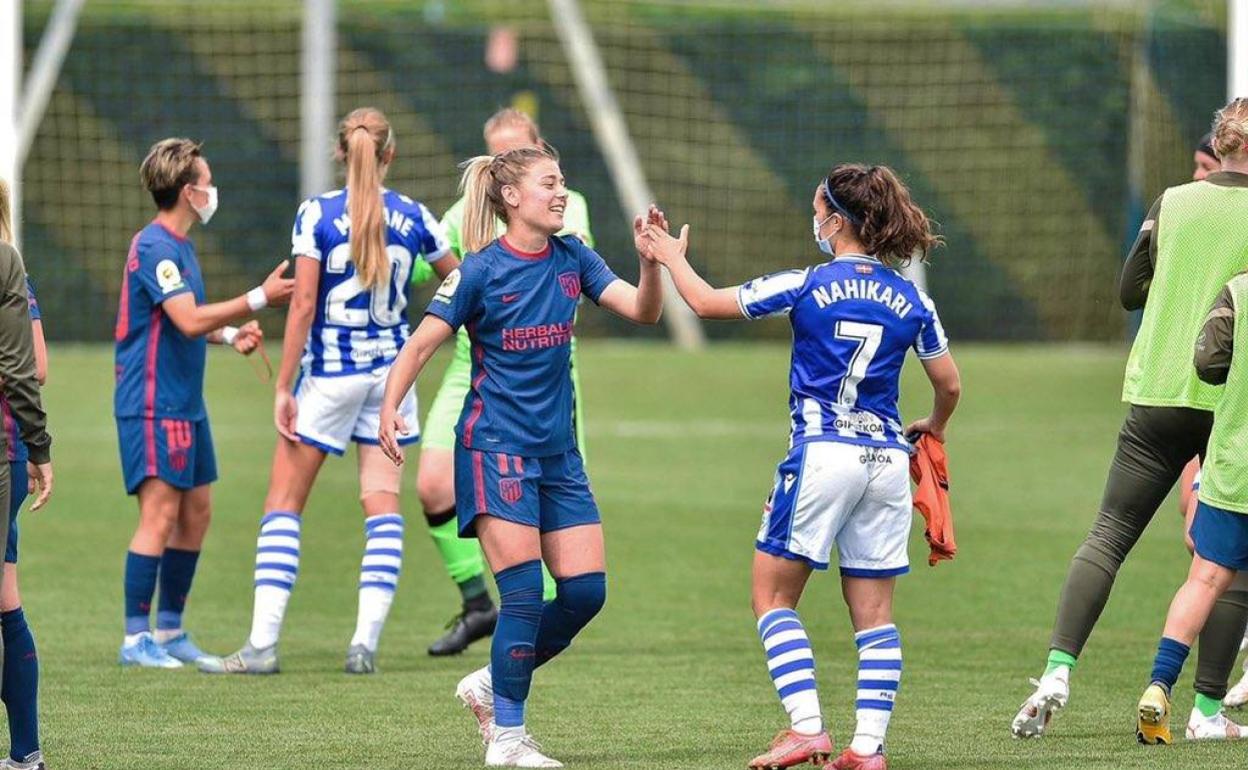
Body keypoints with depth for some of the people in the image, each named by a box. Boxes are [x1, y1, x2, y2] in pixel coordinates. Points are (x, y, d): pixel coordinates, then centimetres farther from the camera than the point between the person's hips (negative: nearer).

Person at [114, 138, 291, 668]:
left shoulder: (178, 246, 16)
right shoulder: (155, 248, -16)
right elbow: (188, 321, -24)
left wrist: (230, 335, 8)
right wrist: (258, 299, -21)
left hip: (184, 403, 10)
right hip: (153, 403, -10)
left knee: (196, 511, 11)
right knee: (161, 513, -12)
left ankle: (170, 629, 19)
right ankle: (136, 639, -9)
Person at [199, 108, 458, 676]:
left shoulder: (317, 214, -9)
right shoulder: (414, 217, 1)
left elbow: (303, 304, -13)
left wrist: (283, 388, -10)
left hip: (329, 373, -3)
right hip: (391, 371, 3)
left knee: (284, 504, 2)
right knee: (382, 504, 6)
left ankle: (262, 643, -5)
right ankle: (366, 643, -2)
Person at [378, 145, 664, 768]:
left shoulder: (571, 259, 6)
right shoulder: (482, 270, -9)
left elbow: (642, 310, -1)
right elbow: (420, 344, -9)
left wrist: (652, 259, -19)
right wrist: (390, 407, -24)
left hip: (558, 451, 6)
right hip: (495, 446, -6)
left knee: (586, 591, -1)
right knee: (524, 592, -14)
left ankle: (493, 685, 19)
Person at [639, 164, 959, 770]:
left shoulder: (807, 286, -5)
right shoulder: (911, 300, 6)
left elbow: (706, 302, 3)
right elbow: (949, 385, 13)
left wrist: (673, 258, 22)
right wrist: (934, 427, 35)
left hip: (822, 454, -4)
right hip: (887, 460, 4)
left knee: (773, 597, 6)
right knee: (873, 614, 9)